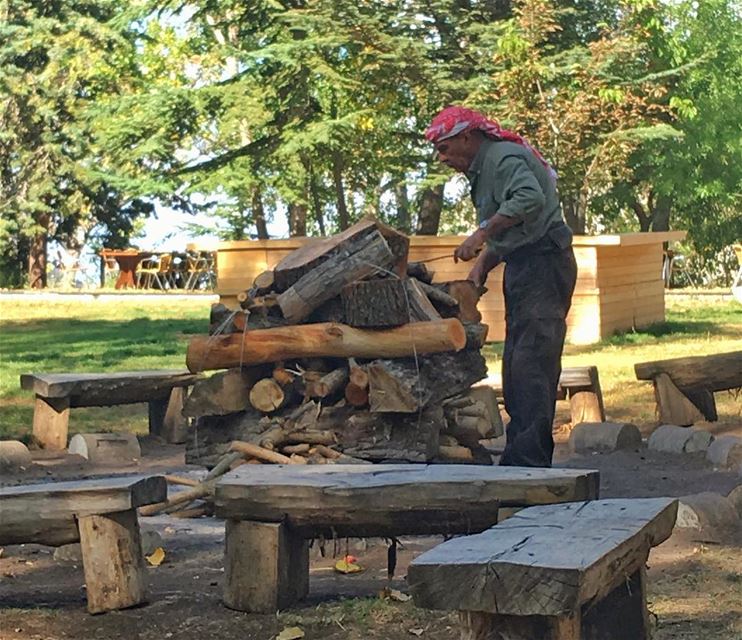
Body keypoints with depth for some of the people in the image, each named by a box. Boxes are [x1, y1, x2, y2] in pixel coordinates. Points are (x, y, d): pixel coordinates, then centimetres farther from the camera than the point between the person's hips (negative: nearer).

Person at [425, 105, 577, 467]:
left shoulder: (504, 157, -11)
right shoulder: (483, 169, 22)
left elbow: (530, 198, -32)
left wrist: (482, 233, -31)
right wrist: (482, 265, 11)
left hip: (543, 264, -11)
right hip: (523, 268, 11)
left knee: (531, 361, -15)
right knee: (516, 362, 11)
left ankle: (529, 458, -18)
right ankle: (520, 456, 15)